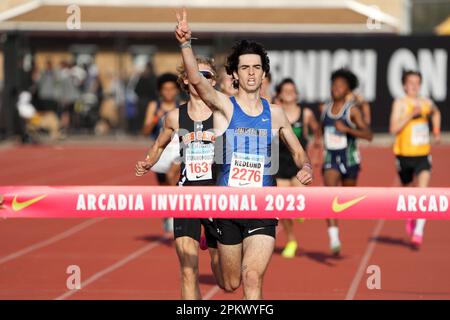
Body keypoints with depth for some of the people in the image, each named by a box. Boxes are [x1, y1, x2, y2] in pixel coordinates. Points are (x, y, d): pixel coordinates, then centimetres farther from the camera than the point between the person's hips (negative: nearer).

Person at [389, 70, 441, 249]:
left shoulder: (426, 103, 6)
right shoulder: (400, 104, -8)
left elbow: (436, 113, 31)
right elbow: (393, 129, -18)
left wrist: (436, 131, 19)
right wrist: (411, 115, -25)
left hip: (423, 154, 2)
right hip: (404, 154, -2)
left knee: (423, 190, -15)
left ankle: (418, 231, -18)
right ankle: (410, 216, 46)